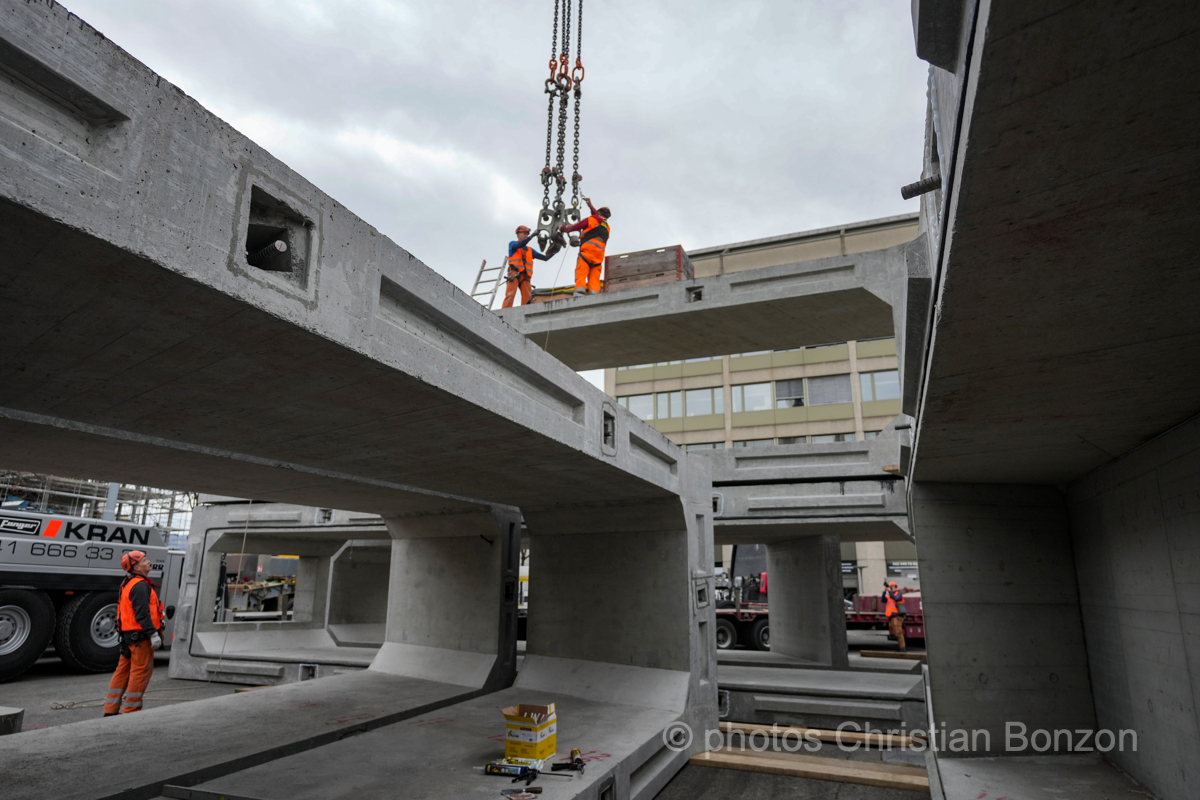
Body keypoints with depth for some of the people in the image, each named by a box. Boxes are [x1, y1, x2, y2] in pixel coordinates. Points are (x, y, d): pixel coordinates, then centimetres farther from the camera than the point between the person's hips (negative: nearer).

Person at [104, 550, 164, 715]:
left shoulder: (128, 584, 18)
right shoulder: (140, 586, -16)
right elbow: (143, 614, -23)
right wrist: (153, 634, -23)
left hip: (129, 634, 11)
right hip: (140, 636, -11)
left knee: (123, 671, 15)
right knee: (141, 671, -4)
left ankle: (111, 709, 20)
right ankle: (131, 711, 1)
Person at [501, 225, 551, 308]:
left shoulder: (530, 250, 27)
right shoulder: (512, 244, 17)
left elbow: (545, 258, 19)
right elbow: (520, 245, -8)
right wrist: (532, 235, -16)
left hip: (526, 276, 4)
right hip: (515, 273, -4)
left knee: (527, 298, -11)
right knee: (510, 295, -18)